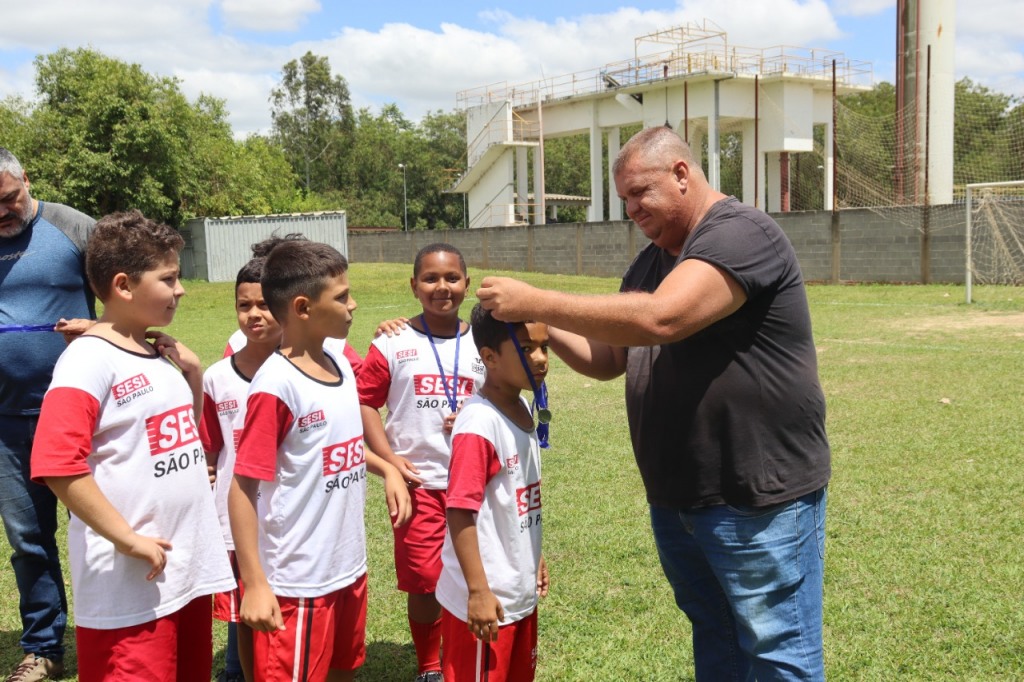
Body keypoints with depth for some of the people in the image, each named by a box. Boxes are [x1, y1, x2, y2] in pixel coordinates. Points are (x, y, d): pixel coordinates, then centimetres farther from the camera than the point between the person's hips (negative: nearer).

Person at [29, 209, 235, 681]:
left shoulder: (161, 354, 11)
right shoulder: (90, 359, -13)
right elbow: (57, 464, -21)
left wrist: (193, 373, 6)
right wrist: (128, 539, -18)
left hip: (191, 570, 8)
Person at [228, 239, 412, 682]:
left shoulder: (339, 365, 4)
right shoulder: (277, 385, -20)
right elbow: (243, 488, -18)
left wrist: (387, 468, 5)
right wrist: (255, 584, -20)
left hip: (349, 567, 8)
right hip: (298, 583, -8)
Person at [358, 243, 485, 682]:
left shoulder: (481, 344, 6)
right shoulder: (394, 345, -1)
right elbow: (365, 401, -2)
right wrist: (389, 459, -11)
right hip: (418, 483, -2)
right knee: (424, 581, 2)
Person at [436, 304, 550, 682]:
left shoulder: (522, 407, 4)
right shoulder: (479, 423, -23)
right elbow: (460, 511, -23)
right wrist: (479, 592, -21)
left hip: (521, 592, 9)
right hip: (486, 599, -9)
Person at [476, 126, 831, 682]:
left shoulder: (741, 234, -15)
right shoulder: (651, 262, 13)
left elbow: (660, 319, -30)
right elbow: (608, 359, 15)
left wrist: (535, 302, -25)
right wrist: (544, 328, -3)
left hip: (760, 502, -8)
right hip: (676, 499, 8)